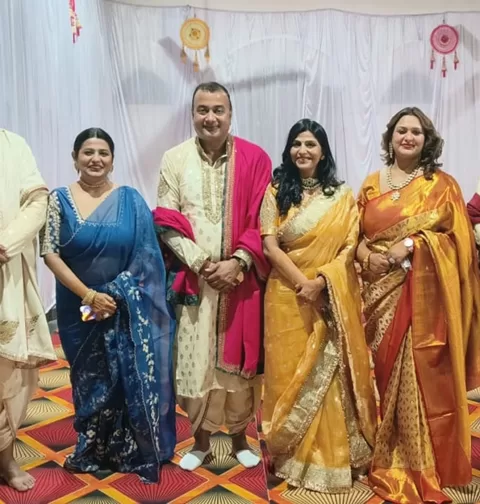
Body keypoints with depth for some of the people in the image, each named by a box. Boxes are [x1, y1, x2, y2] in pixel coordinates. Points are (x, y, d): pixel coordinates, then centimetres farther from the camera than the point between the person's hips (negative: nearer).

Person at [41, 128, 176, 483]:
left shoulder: (130, 200, -1)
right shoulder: (60, 199, -1)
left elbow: (147, 256, -3)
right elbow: (50, 253, -7)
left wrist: (116, 296, -12)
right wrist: (88, 295, -15)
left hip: (127, 309, 0)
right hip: (80, 308, 1)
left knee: (131, 377, 3)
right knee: (91, 379, 13)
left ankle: (130, 450, 24)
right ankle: (93, 450, 33)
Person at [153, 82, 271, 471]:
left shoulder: (255, 159, 0)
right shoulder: (175, 159, 1)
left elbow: (262, 221, -2)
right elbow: (167, 221, -2)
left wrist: (237, 262, -15)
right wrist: (203, 264, -12)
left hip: (241, 276, 0)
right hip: (194, 278, 1)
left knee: (238, 356, 8)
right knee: (196, 359, 6)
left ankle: (240, 437, 27)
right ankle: (201, 440, 25)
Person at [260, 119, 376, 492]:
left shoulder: (344, 196, 6)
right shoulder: (276, 192, 3)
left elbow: (350, 247, -1)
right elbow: (269, 246, -5)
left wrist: (322, 280, -17)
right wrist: (303, 283, -14)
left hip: (332, 298, 1)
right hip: (288, 296, 0)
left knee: (330, 374, 4)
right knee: (292, 374, 6)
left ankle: (332, 456, 20)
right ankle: (294, 454, 21)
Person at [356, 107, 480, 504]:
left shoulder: (442, 184, 5)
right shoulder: (372, 184, 12)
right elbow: (357, 234, 10)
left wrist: (412, 244, -15)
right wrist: (367, 256, -10)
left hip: (423, 295, -2)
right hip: (381, 293, 2)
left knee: (421, 376, 0)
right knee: (384, 374, 6)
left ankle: (420, 465, 17)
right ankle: (388, 460, 22)